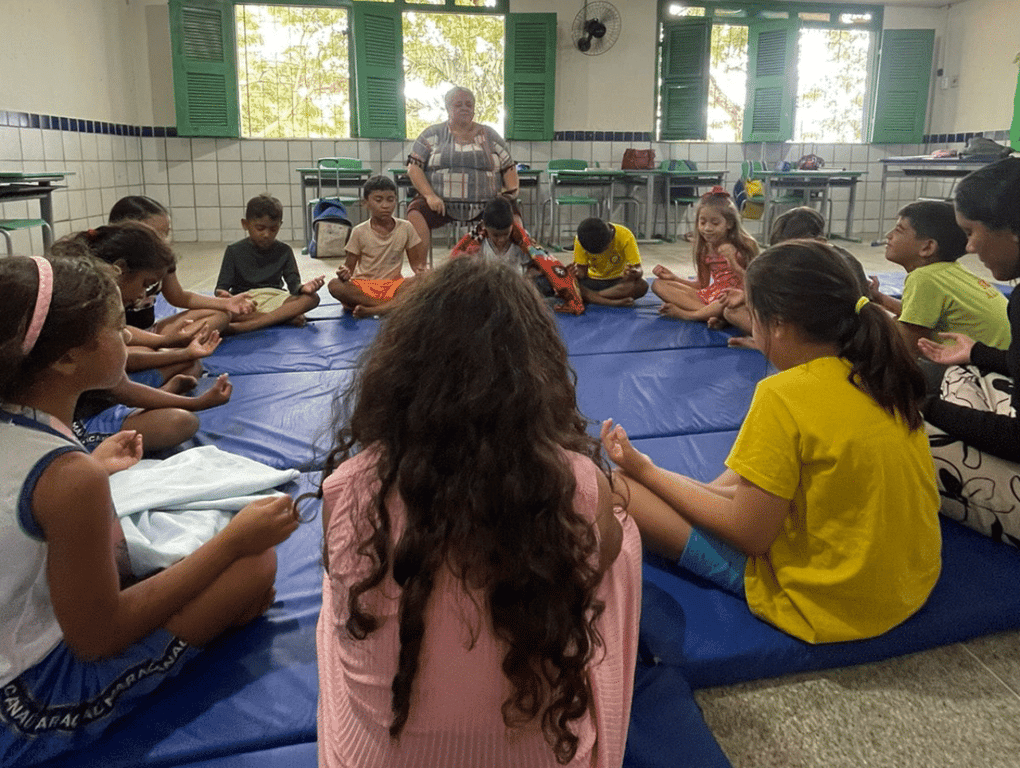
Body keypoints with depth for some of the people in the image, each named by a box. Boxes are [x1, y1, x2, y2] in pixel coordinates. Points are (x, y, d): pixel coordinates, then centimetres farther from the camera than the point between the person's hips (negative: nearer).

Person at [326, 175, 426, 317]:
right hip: (363, 286, -1)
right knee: (334, 285, -30)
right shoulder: (359, 232, 0)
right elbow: (350, 266, 2)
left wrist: (421, 268, -19)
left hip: (393, 285, 1)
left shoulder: (405, 228, 4)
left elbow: (415, 262, 6)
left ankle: (371, 309, -37)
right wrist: (344, 273, -23)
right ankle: (393, 306, -30)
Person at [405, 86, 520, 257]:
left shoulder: (489, 136, 16)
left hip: (486, 204, 1)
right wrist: (430, 196, -12)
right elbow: (413, 167, 3)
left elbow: (509, 169, 16)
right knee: (415, 214, -30)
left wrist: (512, 194, -3)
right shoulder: (433, 134, 10)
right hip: (441, 204, -1)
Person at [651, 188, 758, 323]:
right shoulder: (705, 249, 8)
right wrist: (674, 277, 6)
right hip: (710, 295, 6)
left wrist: (732, 260, -23)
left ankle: (685, 314, -23)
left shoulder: (743, 247, -7)